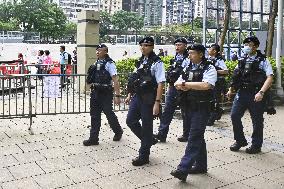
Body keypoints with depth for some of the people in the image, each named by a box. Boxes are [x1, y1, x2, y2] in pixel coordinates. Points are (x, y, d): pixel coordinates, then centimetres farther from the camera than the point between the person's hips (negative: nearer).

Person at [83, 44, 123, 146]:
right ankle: (93, 138, 12)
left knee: (109, 114, 5)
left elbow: (115, 80, -15)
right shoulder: (96, 63, 11)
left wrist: (117, 95, -20)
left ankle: (118, 131, 29)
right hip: (95, 92, 7)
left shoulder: (109, 64, -11)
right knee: (95, 116, 7)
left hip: (106, 93, -7)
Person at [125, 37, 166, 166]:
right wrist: (130, 95, 17)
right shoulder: (140, 61, 11)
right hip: (137, 97, 8)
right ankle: (149, 140, 33)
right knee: (130, 121, 12)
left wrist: (157, 102, -21)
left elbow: (160, 84, -17)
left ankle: (143, 156, 18)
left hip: (148, 99, -8)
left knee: (146, 126, 3)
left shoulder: (157, 63, -12)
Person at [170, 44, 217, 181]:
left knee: (194, 138, -10)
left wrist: (185, 84, -17)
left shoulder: (209, 69, -8)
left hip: (201, 108, -7)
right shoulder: (188, 68, 13)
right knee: (198, 137, 15)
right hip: (189, 107, 7)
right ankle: (201, 165, 26)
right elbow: (177, 84, 10)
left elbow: (205, 85, -25)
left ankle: (183, 169, -13)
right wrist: (182, 86, -14)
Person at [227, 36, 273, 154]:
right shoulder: (242, 60, 11)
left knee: (257, 121, 5)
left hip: (255, 95, -5)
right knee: (234, 116, 1)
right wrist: (231, 90, 13)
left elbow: (270, 78, -13)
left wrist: (261, 92, -24)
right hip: (241, 93, 5)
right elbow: (236, 77, 20)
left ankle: (256, 145, 21)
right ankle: (240, 141, 19)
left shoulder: (263, 60, -4)